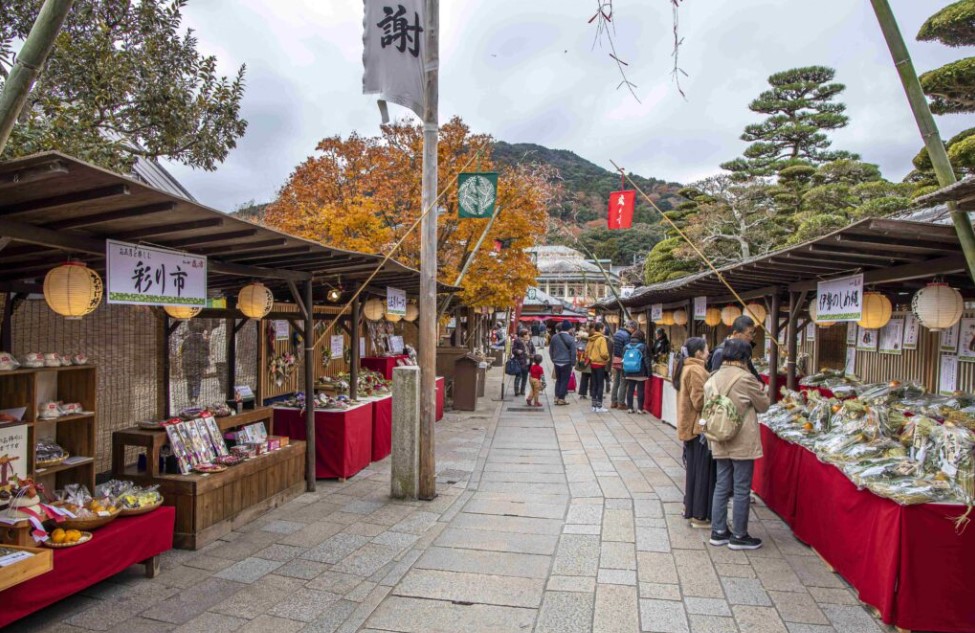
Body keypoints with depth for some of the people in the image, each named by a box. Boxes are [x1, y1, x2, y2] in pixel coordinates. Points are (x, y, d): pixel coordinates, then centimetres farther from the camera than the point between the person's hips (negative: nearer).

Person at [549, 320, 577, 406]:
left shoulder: (554, 337, 5)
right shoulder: (571, 339, -12)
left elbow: (550, 350, 12)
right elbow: (573, 352, -12)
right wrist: (572, 362, -2)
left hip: (556, 363, 5)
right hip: (566, 363, -5)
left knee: (558, 380, 16)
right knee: (565, 381, 3)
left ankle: (556, 397, 14)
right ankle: (561, 399, 4)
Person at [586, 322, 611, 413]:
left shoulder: (591, 339, 6)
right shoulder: (601, 339, -15)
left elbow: (587, 351, 10)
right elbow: (603, 353, -22)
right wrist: (607, 358, -4)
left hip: (592, 363, 7)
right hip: (600, 364, -7)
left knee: (594, 385, 12)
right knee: (600, 385, 0)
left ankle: (594, 406, 17)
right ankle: (599, 407, 3)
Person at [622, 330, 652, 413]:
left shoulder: (627, 346, 6)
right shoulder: (643, 347, -8)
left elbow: (623, 360, 11)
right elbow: (647, 361, -9)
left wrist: (624, 373, 16)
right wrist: (649, 372, -3)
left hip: (629, 373, 4)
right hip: (640, 373, -4)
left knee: (630, 390, 8)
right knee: (640, 390, 2)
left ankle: (629, 408, 11)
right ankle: (640, 408, 3)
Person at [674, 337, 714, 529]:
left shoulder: (685, 368, 11)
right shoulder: (696, 371, -19)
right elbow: (700, 402, -22)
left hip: (689, 425, 10)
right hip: (699, 427, -10)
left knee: (693, 468, 18)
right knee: (703, 471, -1)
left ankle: (690, 507, 28)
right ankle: (700, 516, 6)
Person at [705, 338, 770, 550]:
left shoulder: (713, 378, 4)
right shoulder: (745, 378, -15)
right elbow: (763, 406, -1)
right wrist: (762, 391, 17)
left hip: (720, 442, 6)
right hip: (742, 443, -6)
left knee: (721, 486, 14)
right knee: (741, 490, 5)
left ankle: (718, 531, 21)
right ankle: (739, 536, 14)